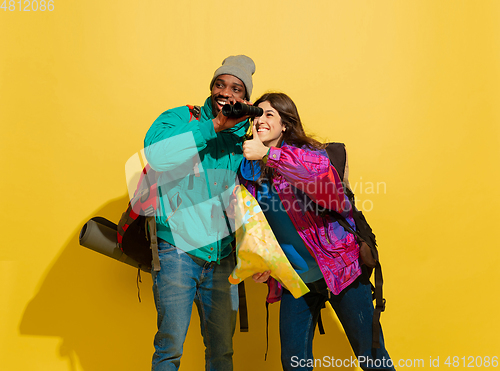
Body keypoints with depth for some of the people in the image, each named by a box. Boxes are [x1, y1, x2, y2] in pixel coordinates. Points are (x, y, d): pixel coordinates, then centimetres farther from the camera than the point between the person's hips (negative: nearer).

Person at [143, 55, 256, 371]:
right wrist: (215, 125, -23)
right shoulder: (179, 119, -3)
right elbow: (155, 155, -25)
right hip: (177, 250, -4)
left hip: (222, 257, 4)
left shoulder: (244, 137, 10)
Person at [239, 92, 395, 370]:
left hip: (338, 269, -4)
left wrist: (269, 154, -35)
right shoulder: (249, 170, 5)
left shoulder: (307, 152, -8)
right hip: (293, 278, 4)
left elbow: (323, 170, -34)